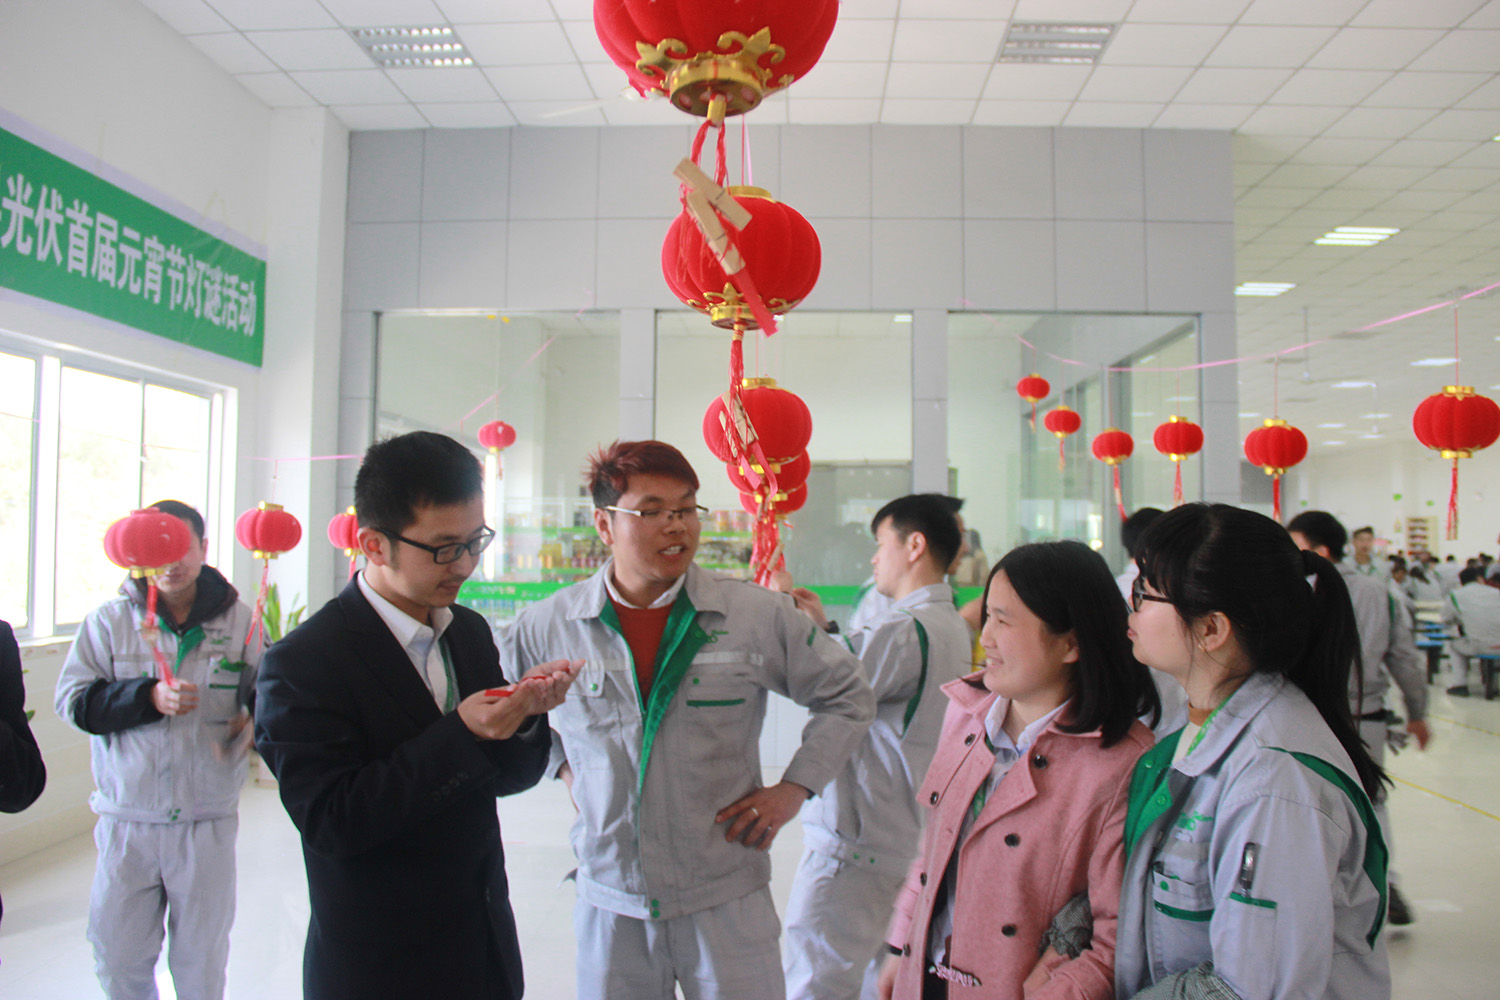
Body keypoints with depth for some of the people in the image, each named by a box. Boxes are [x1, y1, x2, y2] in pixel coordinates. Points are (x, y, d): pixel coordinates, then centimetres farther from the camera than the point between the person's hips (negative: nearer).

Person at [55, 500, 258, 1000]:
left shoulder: (239, 619, 0)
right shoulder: (109, 619, -1)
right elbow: (74, 699, -6)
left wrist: (254, 717, -10)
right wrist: (149, 697, -19)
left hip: (209, 819, 0)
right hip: (127, 818, 0)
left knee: (202, 959, 12)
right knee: (117, 952, 11)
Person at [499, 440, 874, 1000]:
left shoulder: (760, 615, -8)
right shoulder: (549, 626, -5)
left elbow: (846, 696, 5)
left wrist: (794, 788, -2)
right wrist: (562, 765, 6)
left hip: (727, 897, -1)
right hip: (610, 902, 1)